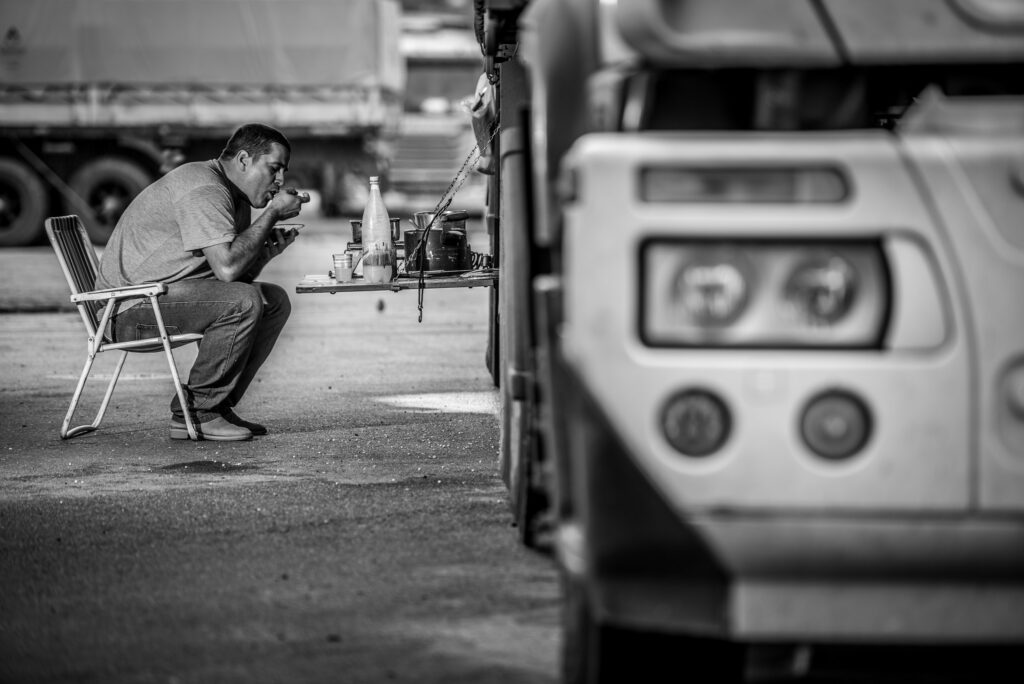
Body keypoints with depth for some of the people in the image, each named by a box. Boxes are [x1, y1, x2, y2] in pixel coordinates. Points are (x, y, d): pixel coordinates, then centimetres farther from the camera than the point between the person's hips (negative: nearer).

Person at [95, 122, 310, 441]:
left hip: (172, 295, 11)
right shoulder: (204, 189, -18)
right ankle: (196, 412, -17)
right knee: (243, 302, -27)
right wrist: (272, 213, -19)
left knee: (274, 301, 6)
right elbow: (226, 268, -28)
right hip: (130, 308, -11)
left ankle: (216, 406, 3)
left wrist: (266, 251, -4)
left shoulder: (234, 196, 15)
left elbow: (237, 276, 15)